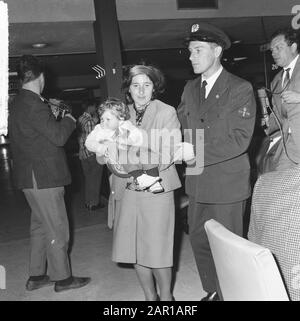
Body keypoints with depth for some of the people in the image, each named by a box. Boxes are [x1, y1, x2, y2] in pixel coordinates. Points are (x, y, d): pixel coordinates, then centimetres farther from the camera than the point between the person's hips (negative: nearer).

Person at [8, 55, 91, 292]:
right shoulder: (33, 105, -19)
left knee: (40, 226, 19)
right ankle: (62, 278, 15)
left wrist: (53, 115, 16)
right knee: (57, 229, 2)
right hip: (43, 177, -10)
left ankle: (36, 276, 29)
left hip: (32, 177, 10)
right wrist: (69, 119, -3)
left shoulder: (18, 103, 12)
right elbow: (59, 136, -20)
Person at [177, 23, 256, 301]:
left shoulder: (240, 89, -10)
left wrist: (196, 154, -24)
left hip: (226, 184, -6)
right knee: (198, 242, 16)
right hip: (197, 183, 6)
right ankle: (213, 292, 37)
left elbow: (239, 139, -18)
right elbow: (180, 127, 7)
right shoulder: (190, 88, 10)